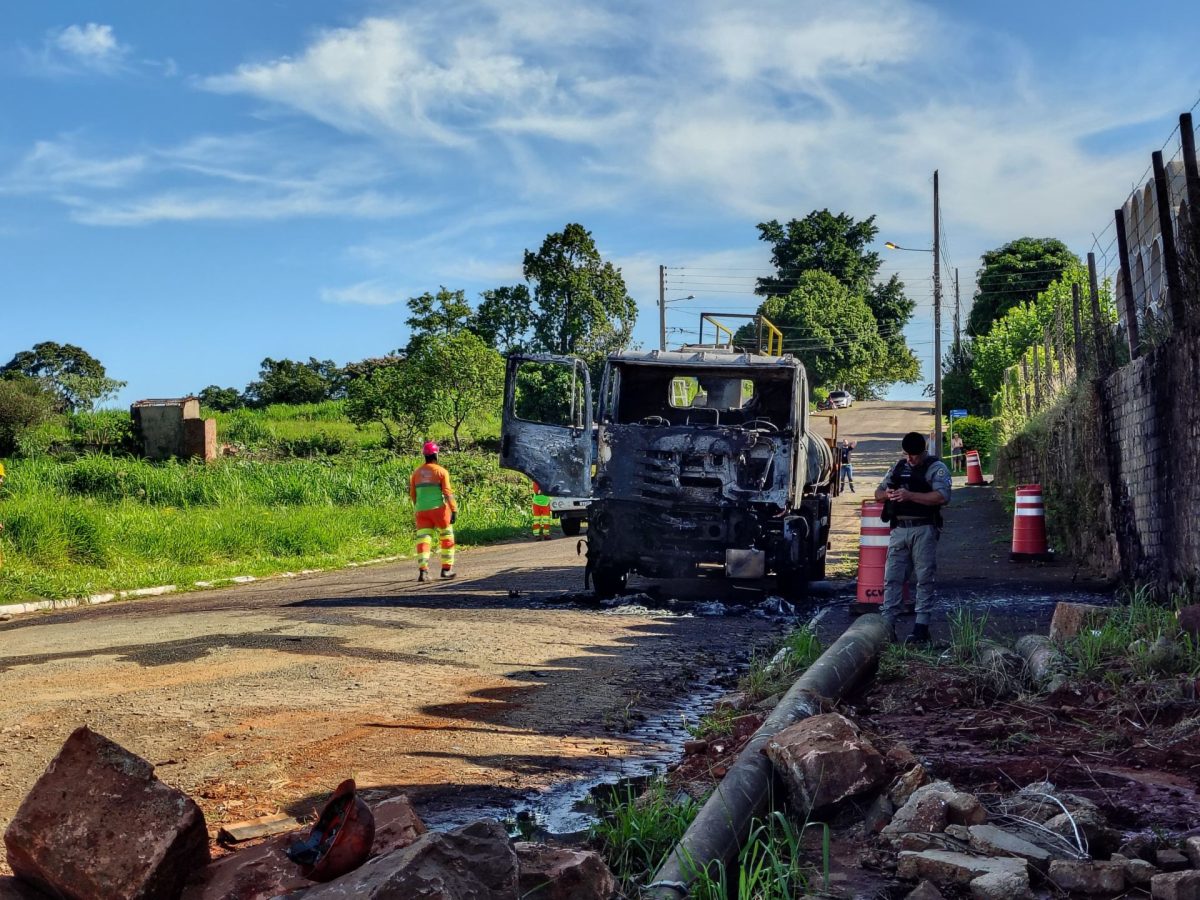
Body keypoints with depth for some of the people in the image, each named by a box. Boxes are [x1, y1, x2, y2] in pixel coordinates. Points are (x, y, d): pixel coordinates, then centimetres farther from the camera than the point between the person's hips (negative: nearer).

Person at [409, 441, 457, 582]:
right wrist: (454, 509, -9)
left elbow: (412, 494, 13)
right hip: (439, 508, -3)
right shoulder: (441, 471, -3)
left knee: (423, 539, 2)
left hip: (422, 511, 4)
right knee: (447, 538, 12)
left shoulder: (417, 472, 10)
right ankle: (446, 568, 15)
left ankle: (423, 570, -12)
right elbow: (447, 492, -10)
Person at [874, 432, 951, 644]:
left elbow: (942, 497, -17)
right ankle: (887, 623, 4)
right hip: (899, 529, 6)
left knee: (924, 579, -1)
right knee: (892, 578, 2)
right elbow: (878, 492, 21)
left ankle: (922, 627, 2)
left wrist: (910, 495, -21)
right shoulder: (898, 467, 17)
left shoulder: (936, 468, -2)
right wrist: (887, 494, -4)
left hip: (923, 530, -5)